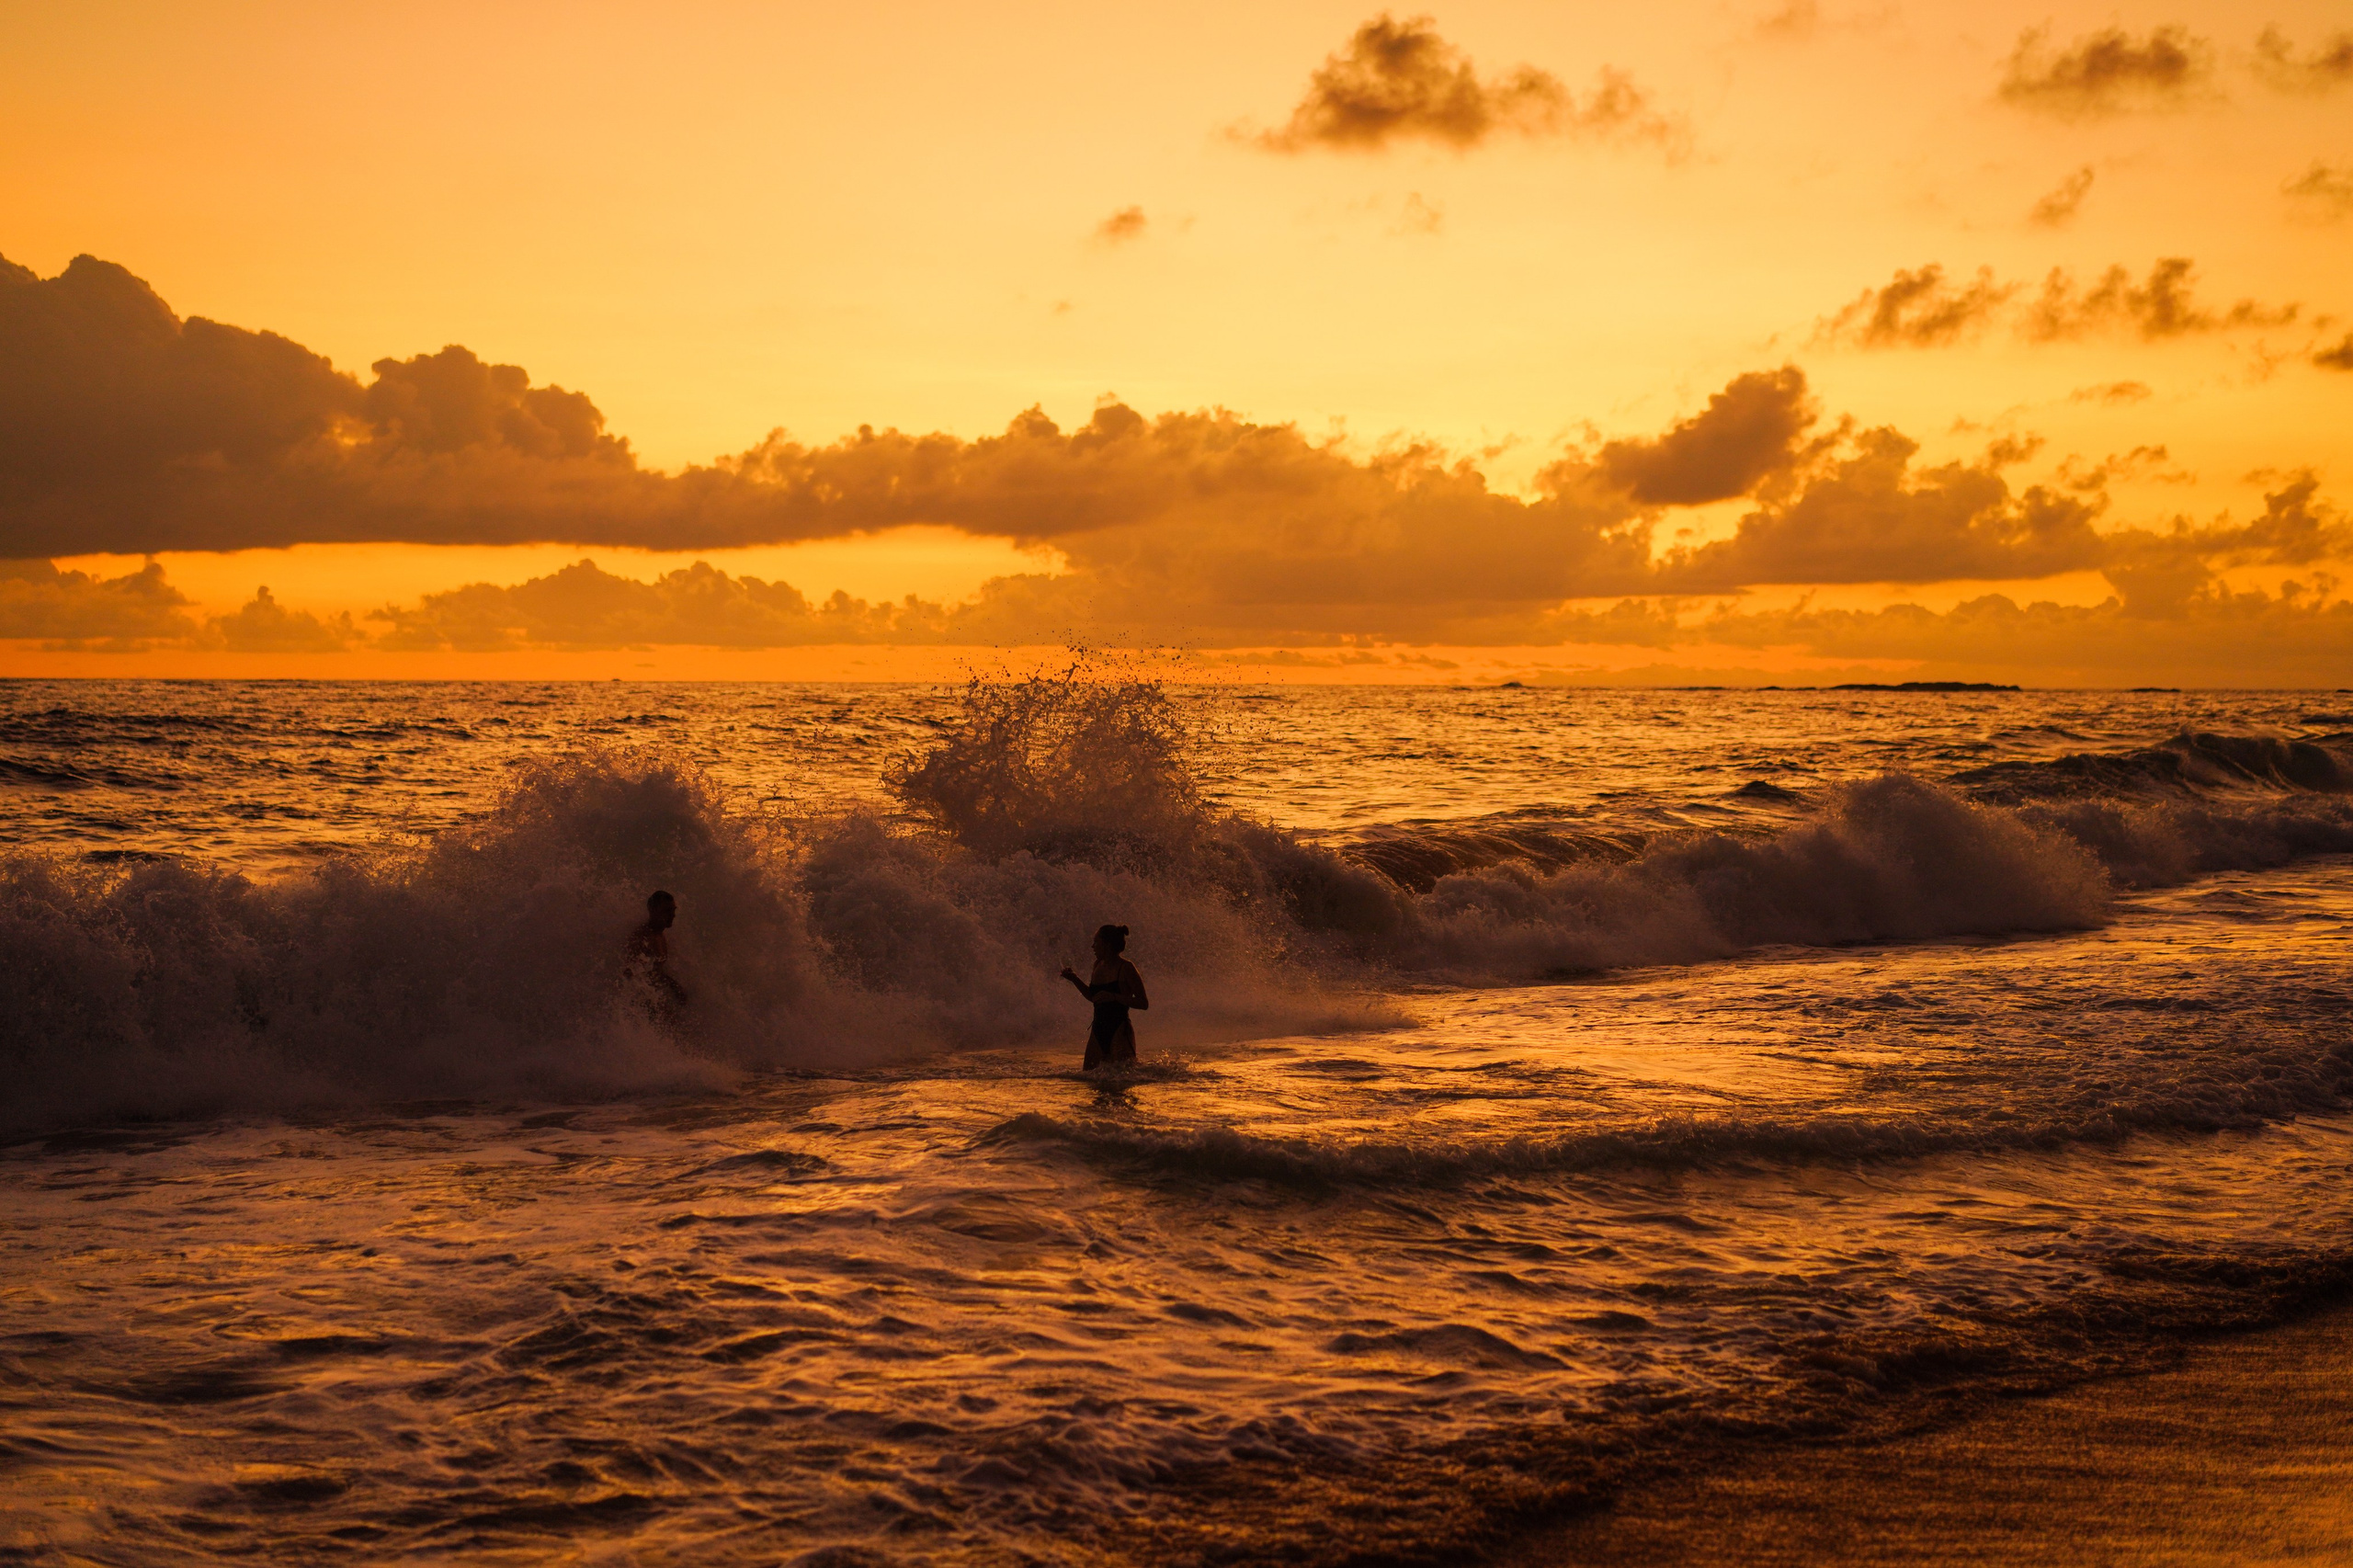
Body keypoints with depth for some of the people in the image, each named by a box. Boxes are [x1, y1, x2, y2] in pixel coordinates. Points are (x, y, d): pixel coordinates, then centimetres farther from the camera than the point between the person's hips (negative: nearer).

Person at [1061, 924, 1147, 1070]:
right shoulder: (1098, 966, 12)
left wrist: (1114, 997, -21)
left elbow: (1144, 1003, -12)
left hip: (1120, 1032, -7)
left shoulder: (1125, 968, -10)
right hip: (1099, 1031, 7)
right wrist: (1074, 979, 16)